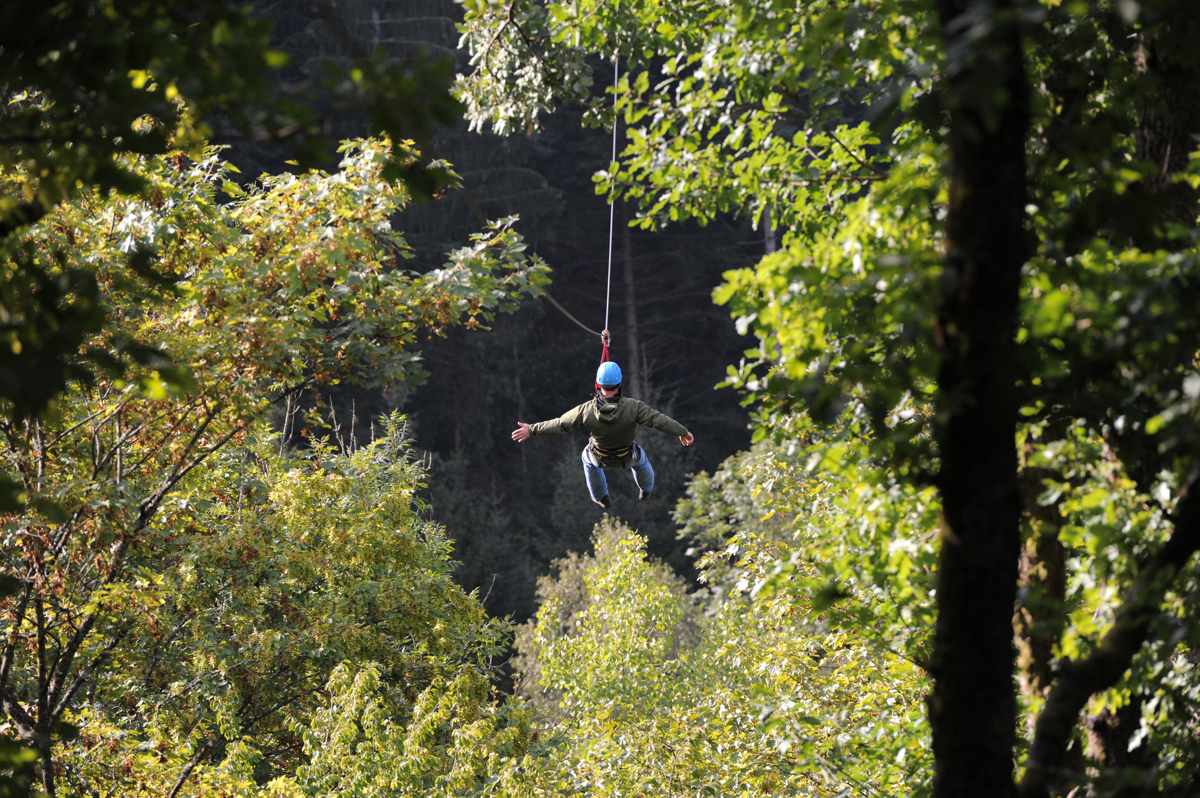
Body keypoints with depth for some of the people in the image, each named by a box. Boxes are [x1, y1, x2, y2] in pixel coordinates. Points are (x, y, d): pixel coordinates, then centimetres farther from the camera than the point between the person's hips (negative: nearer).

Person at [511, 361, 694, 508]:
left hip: (601, 458, 0)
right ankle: (646, 489, 64)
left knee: (588, 457, 37)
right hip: (626, 457, 0)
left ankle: (601, 497, 55)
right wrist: (684, 432, -15)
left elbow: (559, 425, -25)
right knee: (639, 457, 37)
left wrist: (531, 430, -12)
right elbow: (659, 420, -30)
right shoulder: (633, 407, -37)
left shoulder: (587, 410, -34)